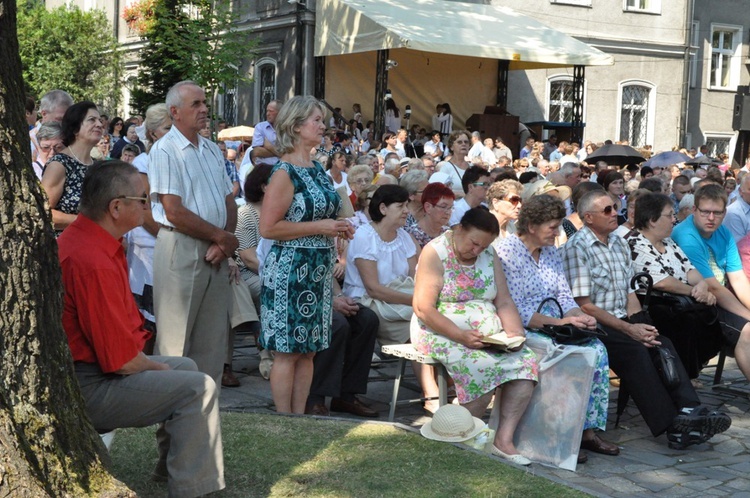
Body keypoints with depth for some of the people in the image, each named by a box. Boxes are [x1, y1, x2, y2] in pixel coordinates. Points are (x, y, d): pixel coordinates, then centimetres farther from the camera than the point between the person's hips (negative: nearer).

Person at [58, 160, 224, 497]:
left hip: (84, 365, 11)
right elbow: (121, 361, -25)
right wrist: (157, 367, -7)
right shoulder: (93, 262, -27)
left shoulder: (78, 239, 8)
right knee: (198, 387, -16)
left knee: (185, 367, 24)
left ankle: (170, 466, 35)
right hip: (87, 389, -11)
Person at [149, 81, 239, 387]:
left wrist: (223, 242, -4)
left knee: (213, 338, 10)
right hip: (182, 249, -7)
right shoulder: (165, 150, -7)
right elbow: (174, 212, -15)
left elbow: (229, 202, 14)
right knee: (175, 339, -2)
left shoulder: (212, 150, 17)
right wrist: (222, 237, -8)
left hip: (215, 252, 7)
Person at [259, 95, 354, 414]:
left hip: (319, 271, 8)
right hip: (291, 270, -8)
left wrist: (338, 228, 8)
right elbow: (268, 227, -19)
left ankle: (300, 416, 21)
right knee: (287, 351, 0)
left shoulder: (317, 169, 13)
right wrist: (319, 227, -17)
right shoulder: (285, 172, -13)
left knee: (309, 349, 12)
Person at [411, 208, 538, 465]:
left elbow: (504, 302, 12)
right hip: (443, 333, -6)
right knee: (483, 366, -33)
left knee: (526, 360, -18)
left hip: (488, 334, 7)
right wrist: (460, 336, -23)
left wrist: (515, 332, -8)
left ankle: (504, 439, -19)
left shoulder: (489, 255, 13)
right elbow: (423, 309, -15)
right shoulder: (435, 253, -7)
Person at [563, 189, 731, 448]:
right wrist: (628, 329, -16)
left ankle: (689, 410, -29)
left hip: (621, 320, 7)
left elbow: (630, 291, 17)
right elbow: (584, 305, -14)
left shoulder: (619, 243, 16)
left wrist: (638, 323, -4)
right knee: (634, 349, -29)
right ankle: (672, 425, -29)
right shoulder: (577, 248, -9)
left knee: (662, 343, -19)